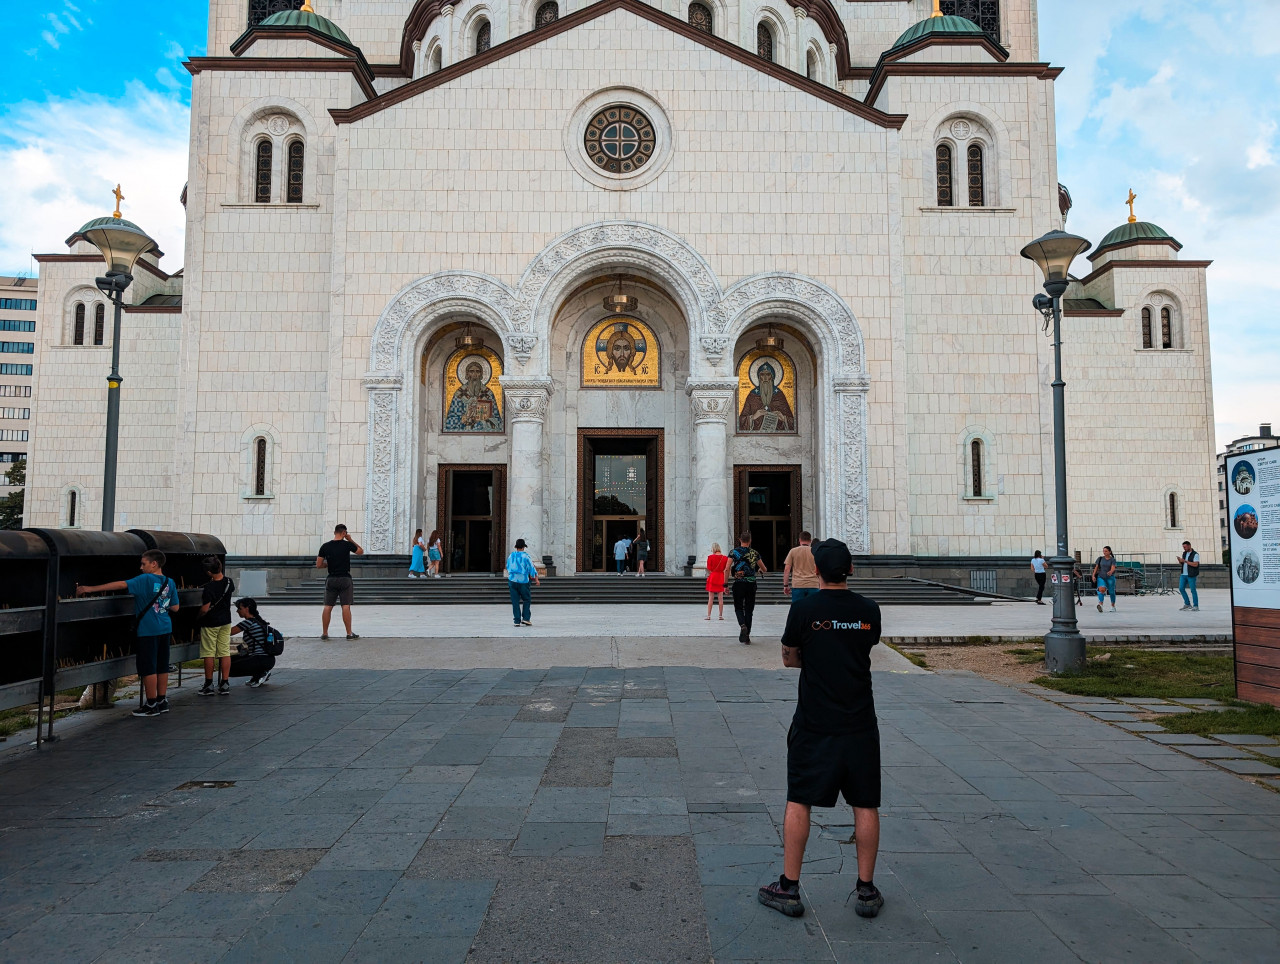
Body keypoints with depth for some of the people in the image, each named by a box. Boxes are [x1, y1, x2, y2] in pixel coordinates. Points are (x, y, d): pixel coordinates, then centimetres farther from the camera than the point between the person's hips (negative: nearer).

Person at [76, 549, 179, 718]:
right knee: (162, 666, 12)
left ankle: (151, 705, 6)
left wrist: (91, 588, -17)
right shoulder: (170, 583, 6)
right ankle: (162, 702, 18)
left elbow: (120, 585, -19)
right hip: (165, 628, 7)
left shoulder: (145, 580, -13)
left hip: (148, 630, -7)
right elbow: (175, 607, 9)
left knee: (148, 668, 1)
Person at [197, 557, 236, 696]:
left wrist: (198, 617, -2)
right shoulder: (229, 582, -3)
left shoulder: (209, 587, -21)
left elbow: (205, 609, -21)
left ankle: (209, 685, 11)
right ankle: (225, 685, 7)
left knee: (209, 654, 5)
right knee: (225, 653, 6)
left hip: (210, 624, -5)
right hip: (225, 622, 5)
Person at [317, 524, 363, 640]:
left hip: (331, 579, 3)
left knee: (327, 606, 7)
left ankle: (324, 633, 10)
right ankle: (349, 633, 1)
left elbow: (318, 565, 1)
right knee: (346, 606, -1)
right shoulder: (347, 544, -6)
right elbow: (361, 552, 13)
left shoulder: (325, 546, 0)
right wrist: (351, 540, 14)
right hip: (344, 579, -3)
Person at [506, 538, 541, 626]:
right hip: (523, 581, -3)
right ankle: (525, 618, 0)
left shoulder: (510, 556, 8)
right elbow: (532, 568, -4)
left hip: (512, 580, 4)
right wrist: (536, 580, 4)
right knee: (527, 600, 9)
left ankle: (517, 620, 2)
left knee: (515, 601, 4)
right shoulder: (525, 556, -6)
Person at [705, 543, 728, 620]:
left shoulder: (710, 557, -8)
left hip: (712, 578, -2)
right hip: (721, 578, 2)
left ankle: (708, 616, 2)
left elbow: (709, 569, -5)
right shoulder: (725, 557, -1)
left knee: (710, 598, 3)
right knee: (720, 598, 7)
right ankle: (721, 616, 8)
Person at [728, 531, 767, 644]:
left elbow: (727, 569, -8)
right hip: (751, 584, 1)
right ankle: (747, 636, 7)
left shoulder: (733, 551, -1)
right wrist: (759, 570, 39)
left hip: (738, 584, -1)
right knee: (749, 610, 8)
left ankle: (742, 625, -18)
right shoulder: (755, 553, 4)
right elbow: (764, 569, 15)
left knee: (738, 608, 11)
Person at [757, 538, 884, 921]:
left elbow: (789, 658, 2)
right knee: (865, 805, 12)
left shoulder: (804, 609, -10)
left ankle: (789, 888, 15)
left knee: (799, 802, 8)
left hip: (814, 724, -2)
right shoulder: (869, 611, -2)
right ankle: (867, 890, 21)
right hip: (860, 724, 2)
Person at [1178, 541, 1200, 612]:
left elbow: (1195, 564, -19)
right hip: (1183, 574, 7)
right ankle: (1187, 604, 15)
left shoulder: (1195, 554, -9)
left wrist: (1185, 561, -22)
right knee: (1181, 588, 4)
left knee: (1193, 590, -4)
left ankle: (1196, 606, 2)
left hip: (1191, 575, -7)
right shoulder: (1184, 553, 14)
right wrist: (1180, 560, -3)